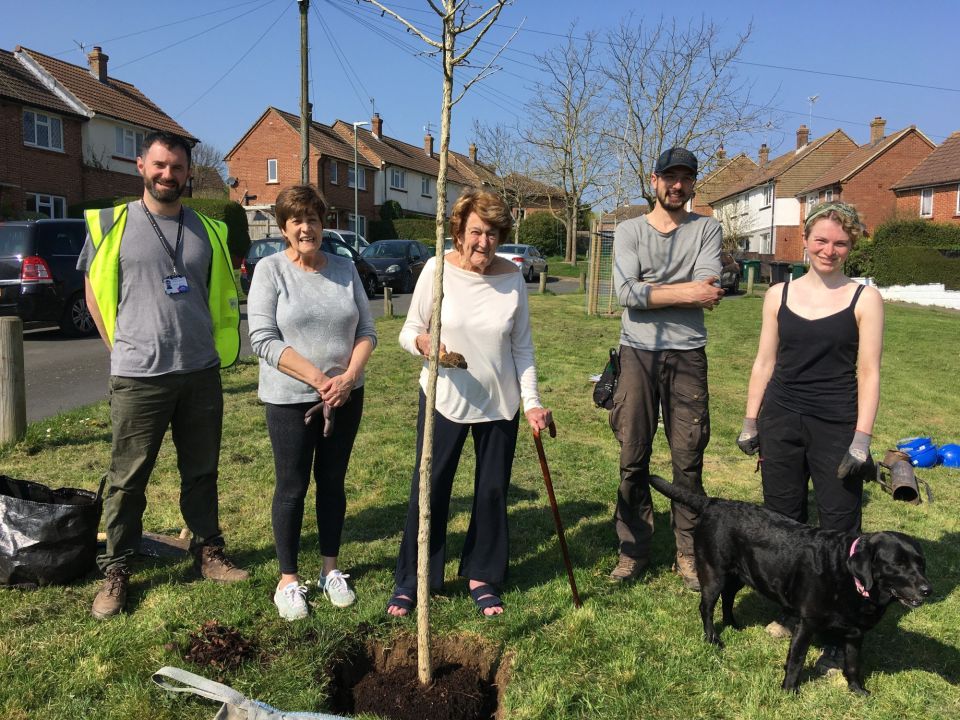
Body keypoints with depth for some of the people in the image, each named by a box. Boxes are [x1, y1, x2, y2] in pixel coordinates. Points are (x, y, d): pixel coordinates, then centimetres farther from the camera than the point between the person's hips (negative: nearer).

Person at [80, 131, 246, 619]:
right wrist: (121, 347, 1)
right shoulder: (112, 223, 0)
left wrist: (212, 346, 8)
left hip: (201, 373, 3)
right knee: (127, 479, 6)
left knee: (202, 472, 13)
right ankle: (115, 571, 19)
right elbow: (94, 290, 5)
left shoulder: (207, 229, 8)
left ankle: (208, 552, 28)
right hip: (138, 377, -3)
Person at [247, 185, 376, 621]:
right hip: (290, 399, -3)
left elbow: (366, 331, 5)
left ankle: (330, 569, 29)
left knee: (332, 482, 14)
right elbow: (263, 339, -13)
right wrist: (317, 379, -18)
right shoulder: (270, 269, -6)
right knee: (292, 488, 6)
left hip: (345, 397, 4)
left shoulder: (345, 268, 5)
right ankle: (288, 580, 21)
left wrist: (347, 377, -11)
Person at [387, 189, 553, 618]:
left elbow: (522, 347, 3)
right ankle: (410, 581, 23)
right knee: (430, 490, 5)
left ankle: (481, 576, 31)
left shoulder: (512, 279, -4)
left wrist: (532, 401, -1)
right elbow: (408, 331, -2)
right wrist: (422, 341, -25)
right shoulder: (437, 270, -9)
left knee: (492, 492, 11)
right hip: (443, 401, -2)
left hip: (499, 405, 2)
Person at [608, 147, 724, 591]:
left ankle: (688, 552, 19)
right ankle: (633, 550, 18)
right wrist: (686, 292, -10)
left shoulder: (706, 229, 7)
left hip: (688, 355, 0)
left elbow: (708, 295, -9)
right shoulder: (629, 231, 7)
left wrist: (648, 292, -10)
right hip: (638, 353, 0)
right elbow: (625, 292, -10)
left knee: (689, 459, 5)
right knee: (633, 458, 5)